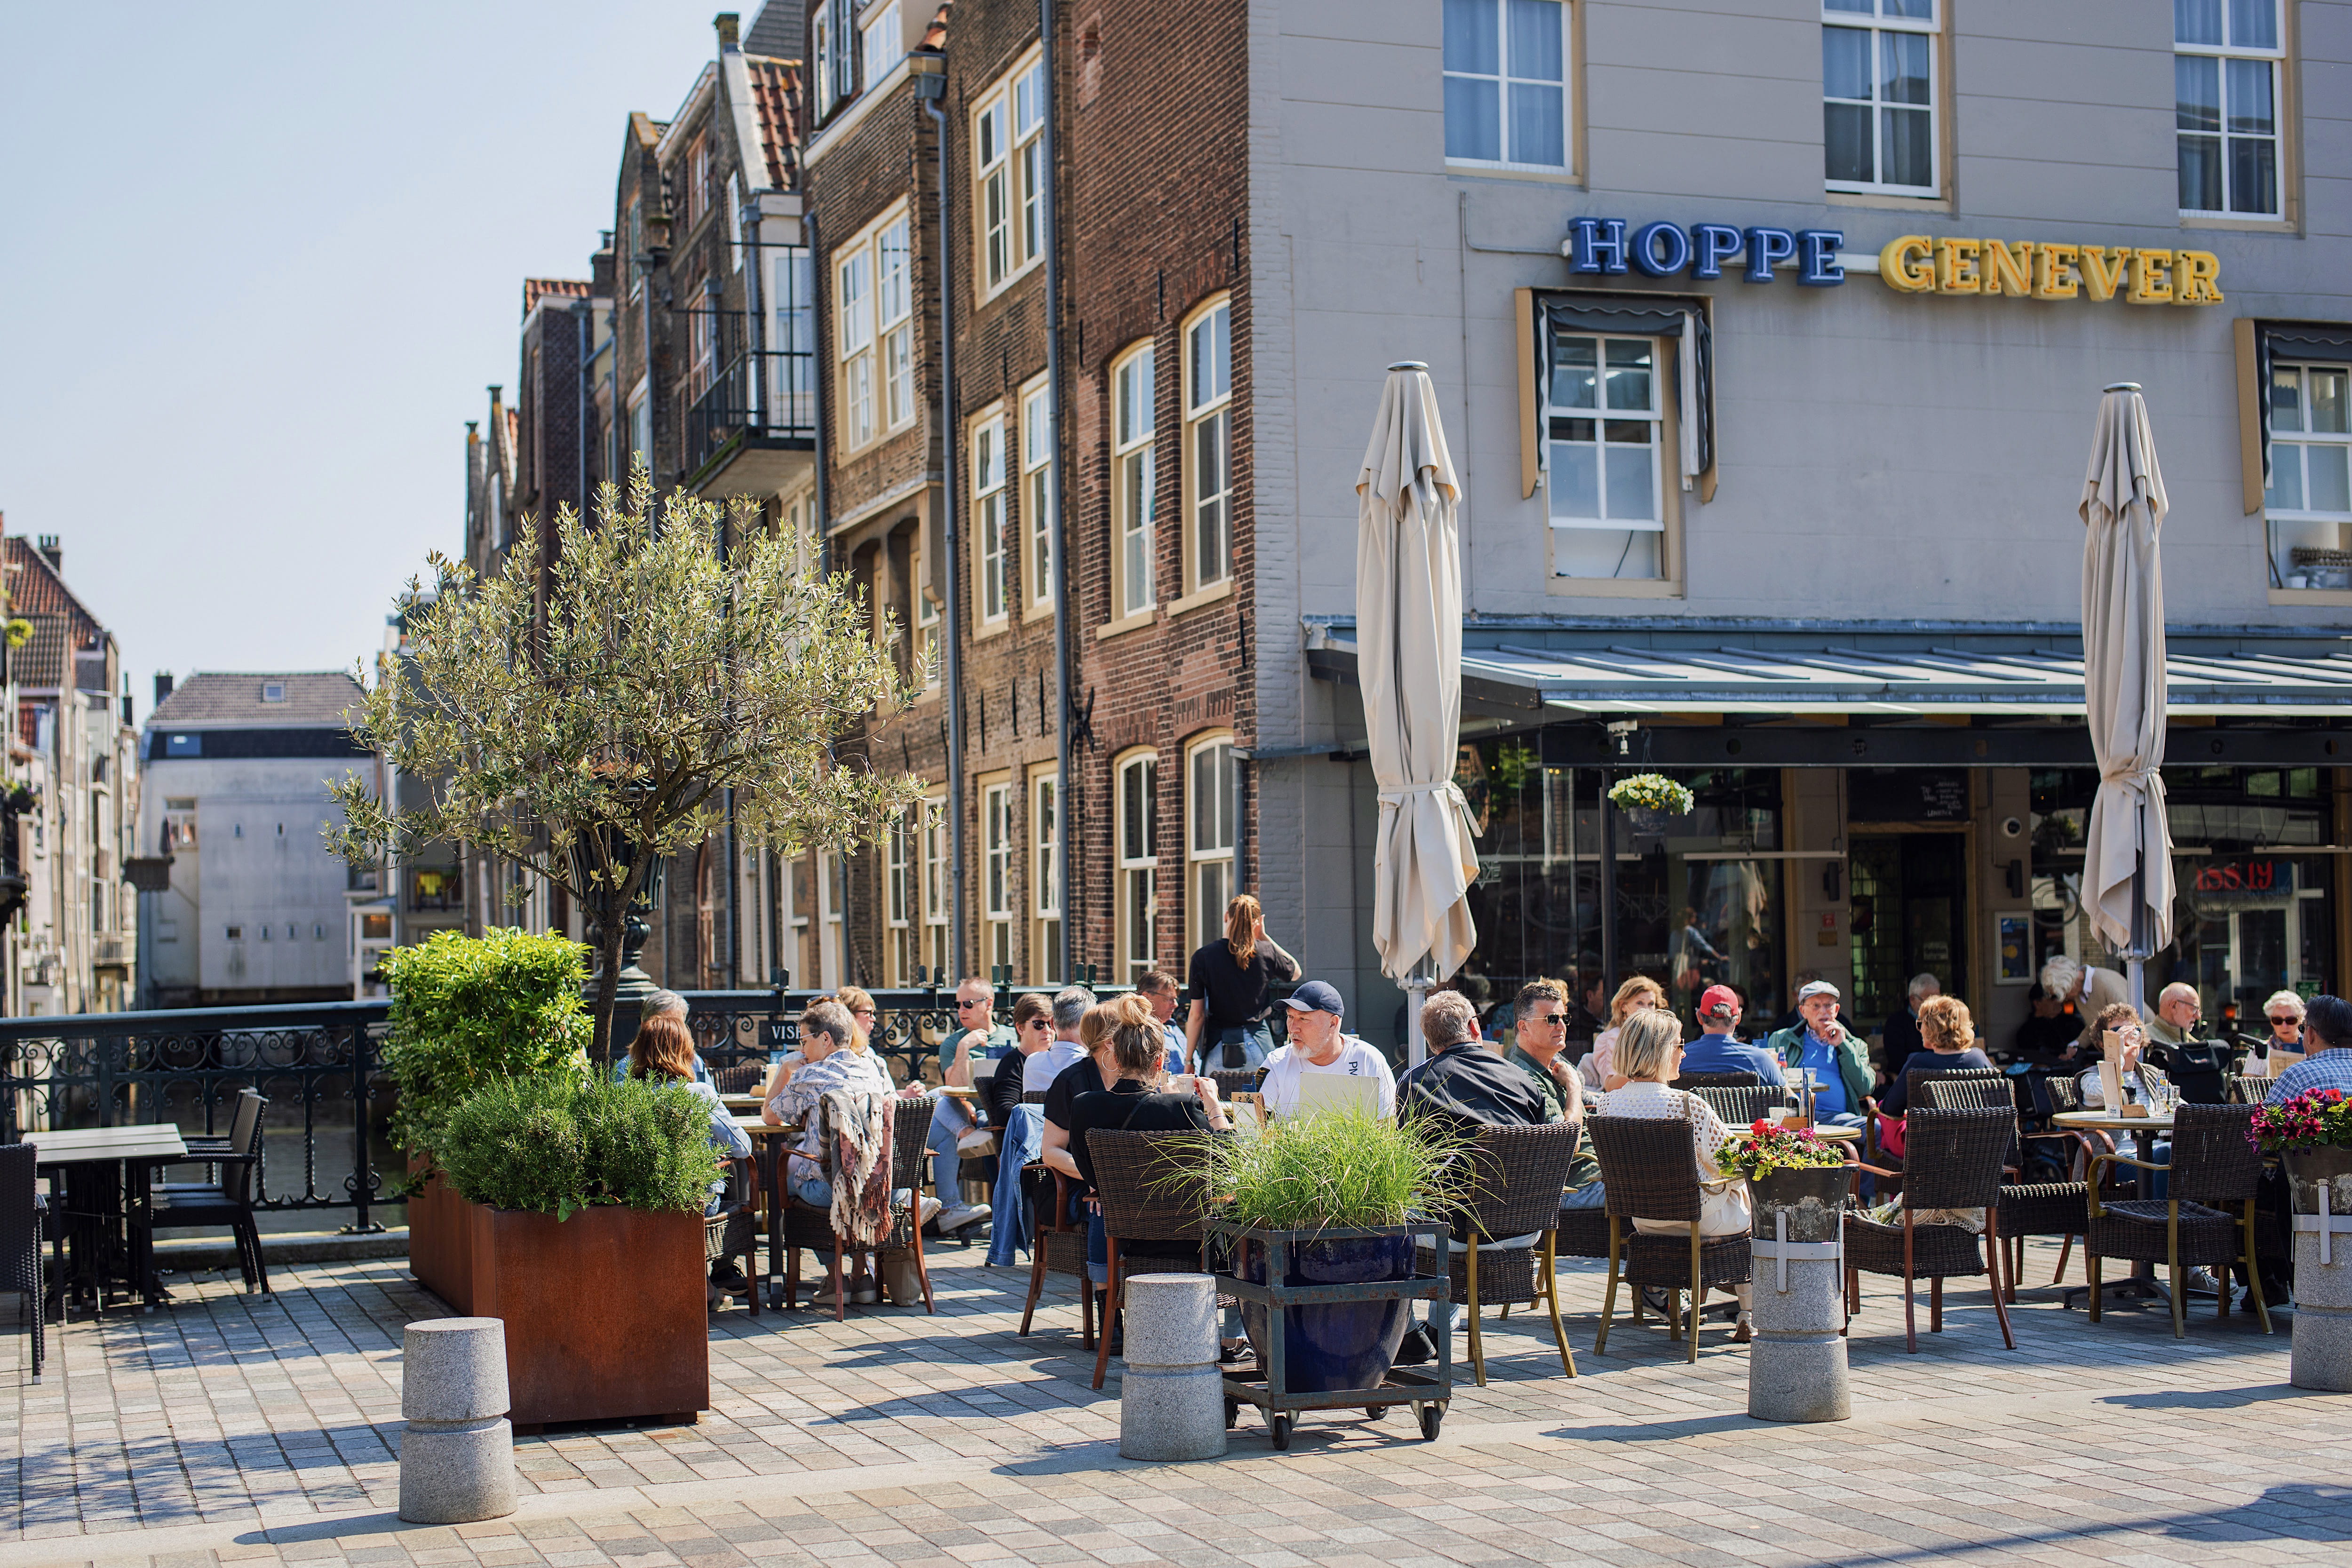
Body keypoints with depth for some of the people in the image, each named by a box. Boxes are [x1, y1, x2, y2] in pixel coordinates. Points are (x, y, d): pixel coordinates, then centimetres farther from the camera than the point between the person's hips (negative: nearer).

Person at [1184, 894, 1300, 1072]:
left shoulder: (1203, 957, -5)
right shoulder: (1266, 951, 0)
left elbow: (1196, 1015, -4)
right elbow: (1296, 972, 23)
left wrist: (1189, 1061, 4)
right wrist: (1264, 938, 19)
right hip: (1258, 1043, 2)